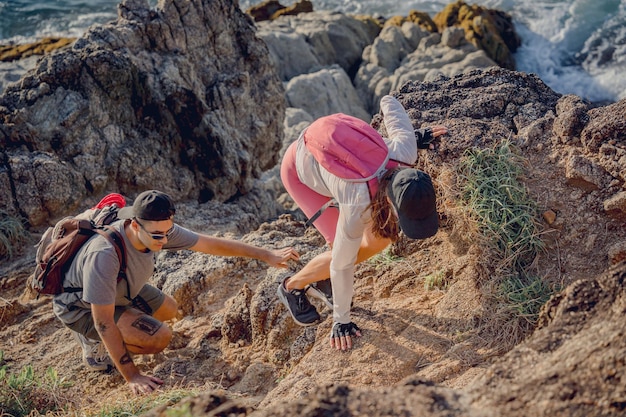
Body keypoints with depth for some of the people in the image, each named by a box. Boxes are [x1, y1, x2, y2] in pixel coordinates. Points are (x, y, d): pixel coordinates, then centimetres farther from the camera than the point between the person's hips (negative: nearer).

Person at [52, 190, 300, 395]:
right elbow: (104, 321, -35)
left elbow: (212, 244, -10)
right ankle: (95, 346, 2)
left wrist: (267, 255, -7)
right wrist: (132, 377, -32)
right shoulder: (105, 254, -42)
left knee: (168, 310, 20)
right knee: (159, 337, -23)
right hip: (82, 306, -7)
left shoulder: (160, 230, -21)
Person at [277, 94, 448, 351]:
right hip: (299, 169, -6)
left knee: (381, 237, -2)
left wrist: (416, 136, 2)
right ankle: (291, 287, 14)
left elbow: (388, 102, -12)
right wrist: (341, 321, -14)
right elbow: (342, 264, -26)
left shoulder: (405, 149, -30)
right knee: (346, 252, -14)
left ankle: (320, 281, 20)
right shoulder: (359, 205, -41)